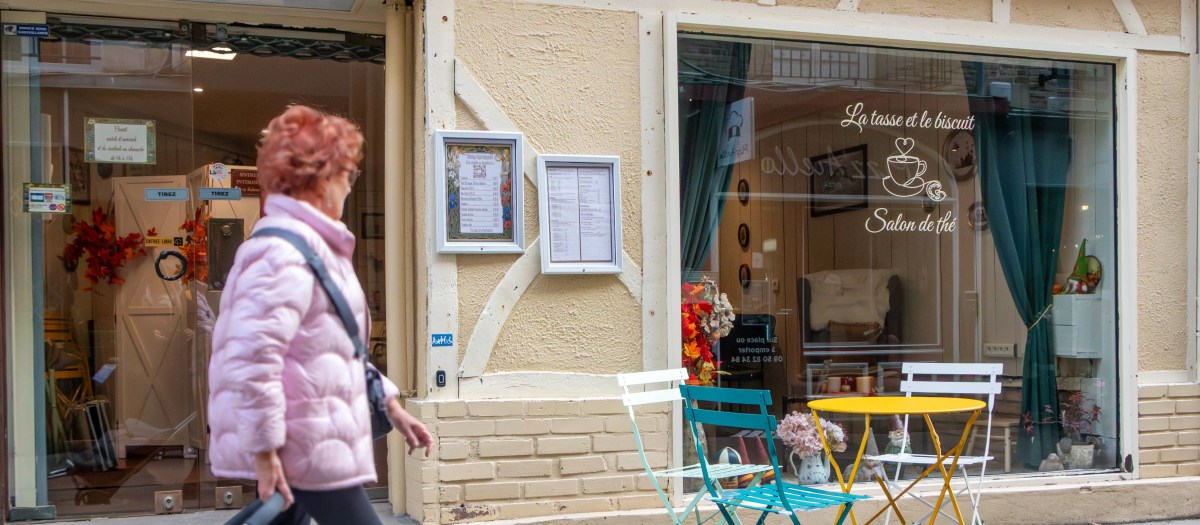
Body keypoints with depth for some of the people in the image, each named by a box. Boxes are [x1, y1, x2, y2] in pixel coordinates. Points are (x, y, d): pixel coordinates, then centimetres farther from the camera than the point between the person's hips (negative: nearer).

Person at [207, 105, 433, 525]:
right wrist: (264, 450, -25)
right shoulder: (283, 253, -19)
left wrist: (391, 406, 22)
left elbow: (342, 347, 25)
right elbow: (251, 355, -28)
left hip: (306, 440, 11)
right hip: (304, 449, -11)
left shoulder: (315, 245, 16)